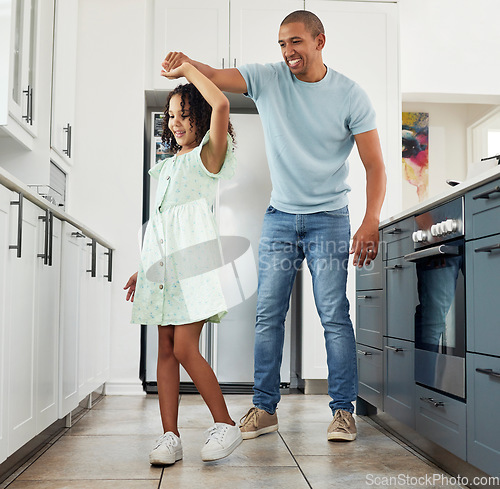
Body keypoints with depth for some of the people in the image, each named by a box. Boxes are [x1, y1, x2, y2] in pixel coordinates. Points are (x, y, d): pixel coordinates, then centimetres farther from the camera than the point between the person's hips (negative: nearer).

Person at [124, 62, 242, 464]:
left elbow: (221, 104, -14)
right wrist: (143, 269, 20)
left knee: (185, 349, -13)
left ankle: (226, 425, 2)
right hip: (162, 256, 7)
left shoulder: (208, 155, 5)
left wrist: (187, 68, -1)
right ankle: (170, 438, 7)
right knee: (166, 350, 3)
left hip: (192, 254, -7)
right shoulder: (168, 165, 24)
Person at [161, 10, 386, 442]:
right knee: (268, 315, 3)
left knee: (335, 315, -5)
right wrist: (186, 62, -31)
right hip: (280, 216, 3)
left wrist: (371, 221, -21)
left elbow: (375, 166, -8)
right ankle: (265, 409, 14)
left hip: (329, 217, -2)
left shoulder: (350, 95, -5)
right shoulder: (268, 79, 2)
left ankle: (344, 411, 8)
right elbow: (216, 77, -7)